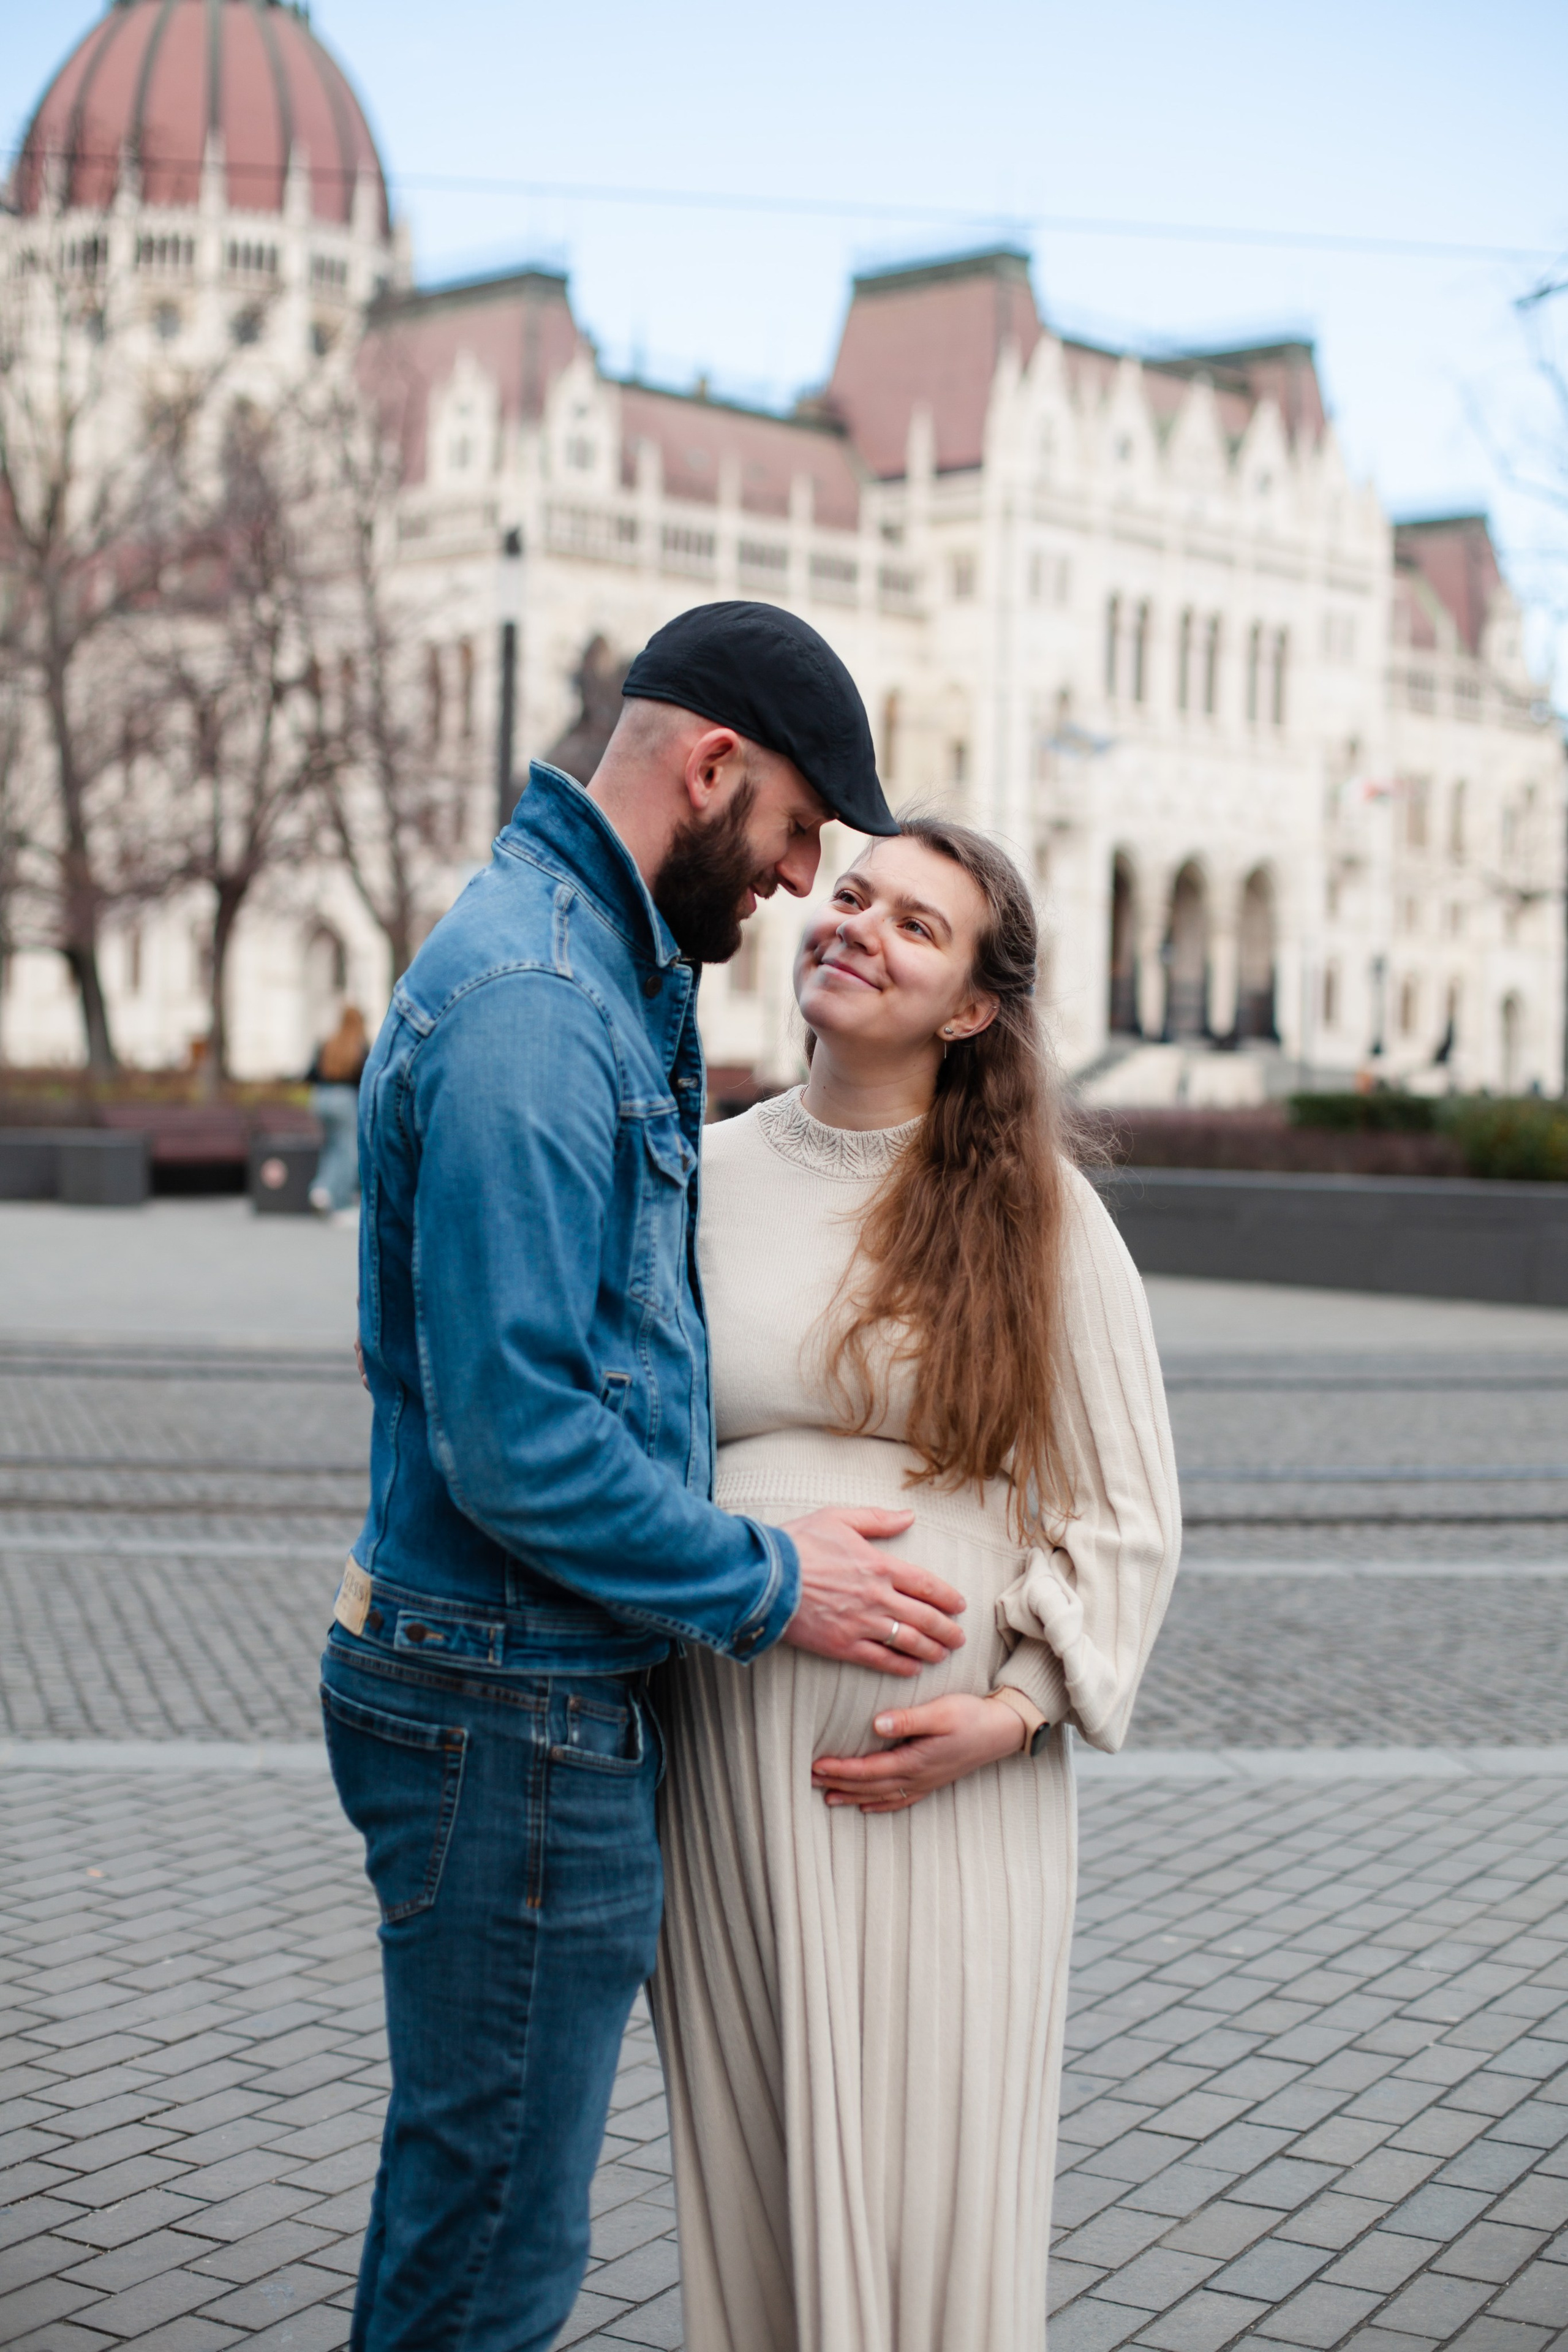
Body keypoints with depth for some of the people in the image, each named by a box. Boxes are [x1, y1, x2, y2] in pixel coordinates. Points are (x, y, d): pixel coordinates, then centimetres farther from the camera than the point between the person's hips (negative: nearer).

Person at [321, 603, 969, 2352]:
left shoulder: (611, 977, 14)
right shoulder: (527, 999, -20)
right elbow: (512, 1441, -25)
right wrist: (767, 1585, -13)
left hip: (573, 1692, 10)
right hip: (514, 1713, -10)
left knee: (474, 2198, 22)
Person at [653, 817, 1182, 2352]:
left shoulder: (1036, 1212, -1)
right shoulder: (704, 1177, 6)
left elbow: (1125, 1513, 2)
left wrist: (1016, 1710, -11)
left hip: (950, 1771, -2)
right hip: (728, 1750, 2)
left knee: (927, 2168, 2)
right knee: (750, 2164, 10)